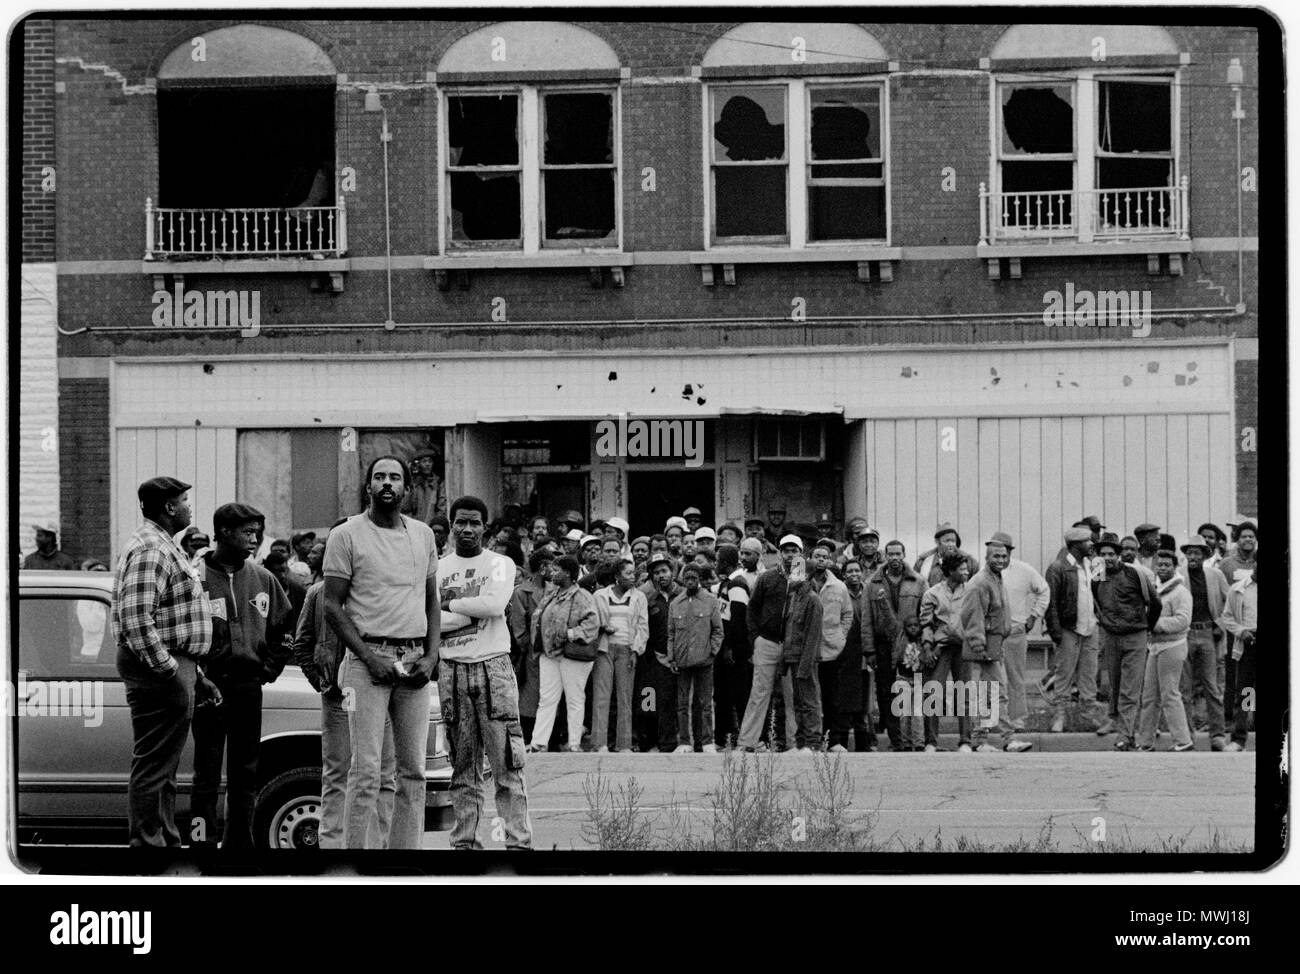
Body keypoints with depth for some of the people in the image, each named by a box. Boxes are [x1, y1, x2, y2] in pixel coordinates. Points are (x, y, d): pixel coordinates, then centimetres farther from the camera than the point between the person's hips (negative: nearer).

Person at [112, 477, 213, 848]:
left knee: (163, 768, 15)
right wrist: (167, 668, -24)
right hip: (158, 667, -11)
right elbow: (136, 617, -25)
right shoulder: (150, 550, -15)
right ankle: (147, 842, -8)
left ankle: (167, 841, 21)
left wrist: (192, 674, 24)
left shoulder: (163, 547, 21)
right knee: (154, 765, -9)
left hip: (173, 665, 11)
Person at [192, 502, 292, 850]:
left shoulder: (262, 579, 10)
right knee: (207, 775, -3)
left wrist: (268, 671, 8)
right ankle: (204, 841, -1)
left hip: (249, 687, 5)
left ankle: (240, 843, 16)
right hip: (210, 687, -5)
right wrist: (198, 677, -9)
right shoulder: (195, 577, -6)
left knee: (246, 774, 9)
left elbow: (282, 630, 19)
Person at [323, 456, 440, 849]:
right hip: (369, 658, -5)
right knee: (366, 769, -9)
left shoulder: (423, 534, 14)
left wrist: (431, 657, 2)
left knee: (413, 770, 4)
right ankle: (356, 848, -9)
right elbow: (332, 606, -3)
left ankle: (406, 849, 7)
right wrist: (369, 658, -12)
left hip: (414, 662, 5)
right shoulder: (346, 536, -1)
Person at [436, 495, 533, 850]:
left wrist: (450, 605, -3)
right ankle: (465, 841, 10)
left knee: (507, 762, -6)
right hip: (451, 670, 2)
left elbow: (495, 605, -13)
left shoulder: (500, 564, 6)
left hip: (493, 665, -2)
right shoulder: (437, 568, 12)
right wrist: (474, 611, -7)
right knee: (463, 767, 6)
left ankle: (518, 841, -6)